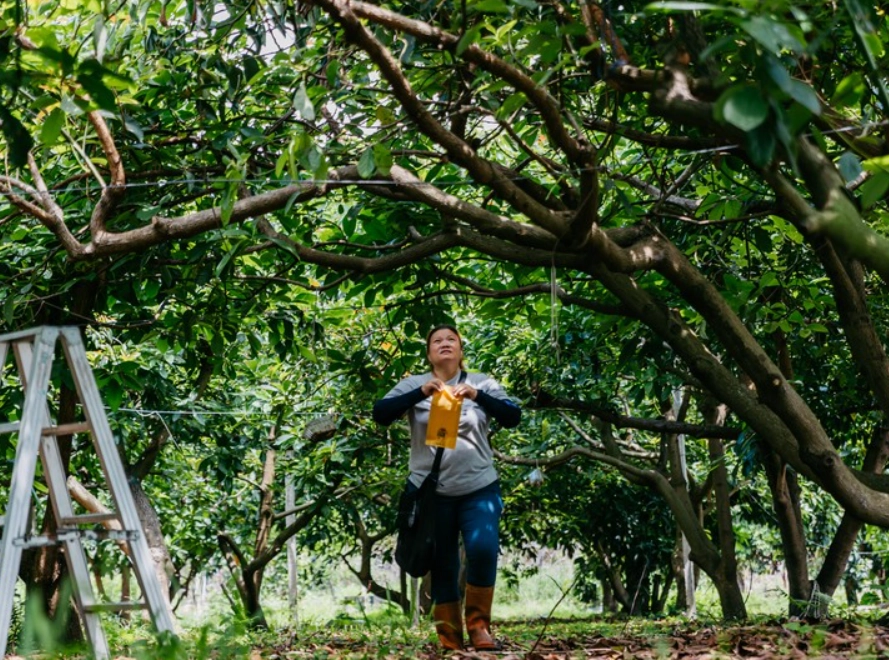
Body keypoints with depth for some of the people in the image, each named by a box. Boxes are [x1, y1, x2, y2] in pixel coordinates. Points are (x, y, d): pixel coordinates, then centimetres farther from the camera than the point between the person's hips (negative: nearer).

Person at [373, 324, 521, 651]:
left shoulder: (482, 383, 5)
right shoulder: (414, 385, 2)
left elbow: (513, 417, -6)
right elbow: (380, 414, -10)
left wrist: (478, 396, -22)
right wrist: (420, 393, -23)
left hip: (479, 488, 0)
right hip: (430, 491, 0)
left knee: (483, 550, -22)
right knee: (442, 567, 5)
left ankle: (478, 623, -4)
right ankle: (449, 642, 15)